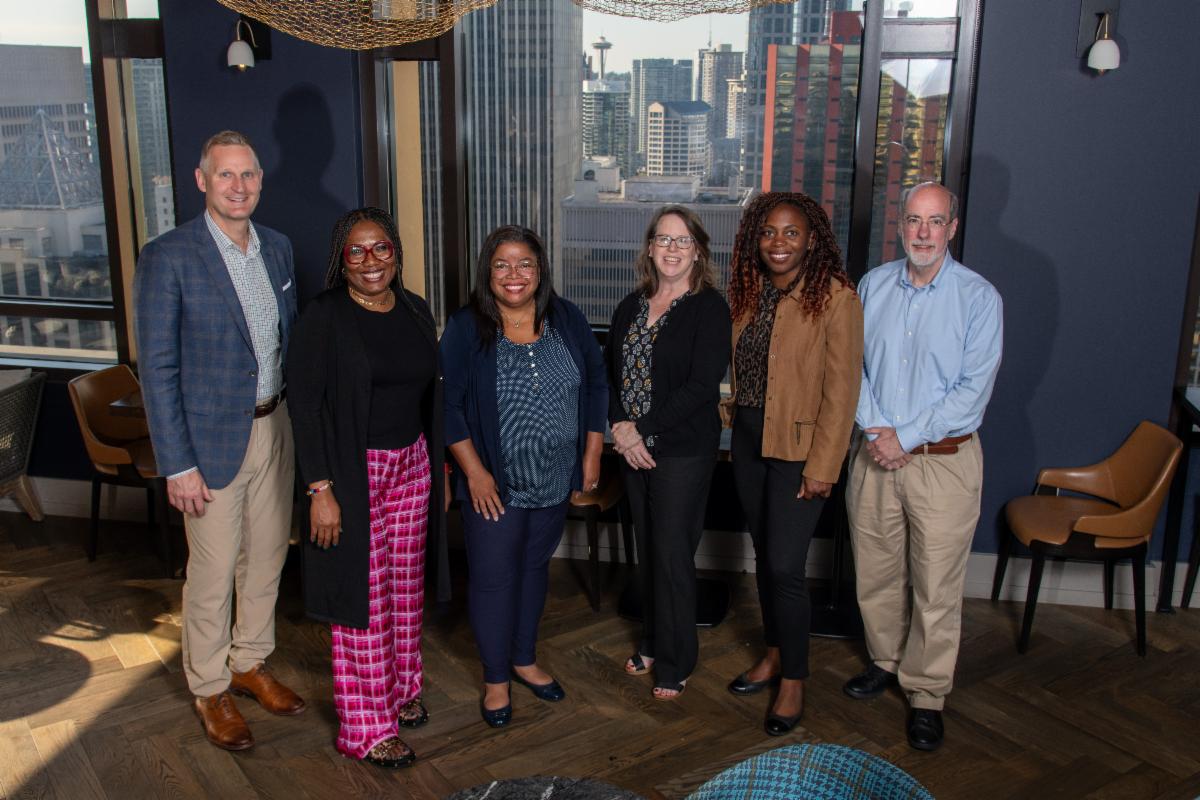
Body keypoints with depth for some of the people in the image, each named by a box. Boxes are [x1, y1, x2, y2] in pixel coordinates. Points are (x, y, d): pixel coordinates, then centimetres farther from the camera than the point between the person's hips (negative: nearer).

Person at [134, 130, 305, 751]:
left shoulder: (277, 247, 4)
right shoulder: (167, 257, -15)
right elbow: (157, 369, -14)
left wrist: (298, 419, 8)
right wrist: (177, 466, -15)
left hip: (274, 426, 6)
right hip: (212, 438, -5)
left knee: (267, 556, 18)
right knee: (213, 571, 8)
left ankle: (250, 662, 39)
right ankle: (210, 688, 28)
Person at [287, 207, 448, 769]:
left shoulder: (415, 311, 6)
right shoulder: (324, 316, -11)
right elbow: (305, 406, -13)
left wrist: (436, 465, 13)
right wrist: (320, 489, -18)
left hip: (412, 467, 6)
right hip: (353, 474, -5)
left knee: (404, 588, 15)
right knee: (363, 600, 1)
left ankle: (400, 691, 34)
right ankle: (365, 726, 14)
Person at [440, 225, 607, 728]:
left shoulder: (567, 321, 0)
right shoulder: (466, 328, -9)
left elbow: (595, 384, 7)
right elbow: (447, 403, -10)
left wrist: (592, 452, 3)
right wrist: (474, 471, -14)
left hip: (555, 479, 4)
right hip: (494, 484, -3)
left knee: (535, 567, 17)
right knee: (493, 577, 4)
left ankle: (524, 660, 36)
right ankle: (495, 679, 22)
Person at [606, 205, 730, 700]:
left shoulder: (709, 308, -9)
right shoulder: (631, 306, 10)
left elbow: (701, 386, -17)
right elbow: (609, 372, 9)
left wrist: (641, 430, -16)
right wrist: (619, 427, -8)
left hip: (683, 451, -5)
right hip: (634, 449, 6)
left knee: (673, 556, 1)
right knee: (647, 549, 15)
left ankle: (675, 663, 17)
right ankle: (651, 643, 32)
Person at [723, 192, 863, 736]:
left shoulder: (835, 297, -14)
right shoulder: (749, 293, 6)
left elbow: (842, 388, -15)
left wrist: (823, 466, -16)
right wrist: (736, 430, 10)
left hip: (798, 447, -6)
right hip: (749, 440, 7)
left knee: (785, 566, -5)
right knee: (763, 553, 16)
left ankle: (794, 680, 13)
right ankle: (775, 653, 34)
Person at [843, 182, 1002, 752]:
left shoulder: (979, 297, -6)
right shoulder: (873, 286, 5)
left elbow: (973, 389, -10)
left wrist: (906, 438, -14)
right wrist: (876, 431, -9)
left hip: (943, 461, -3)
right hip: (875, 452, 4)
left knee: (936, 586, 2)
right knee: (875, 572, 15)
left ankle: (926, 694, 18)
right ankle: (885, 661, 37)